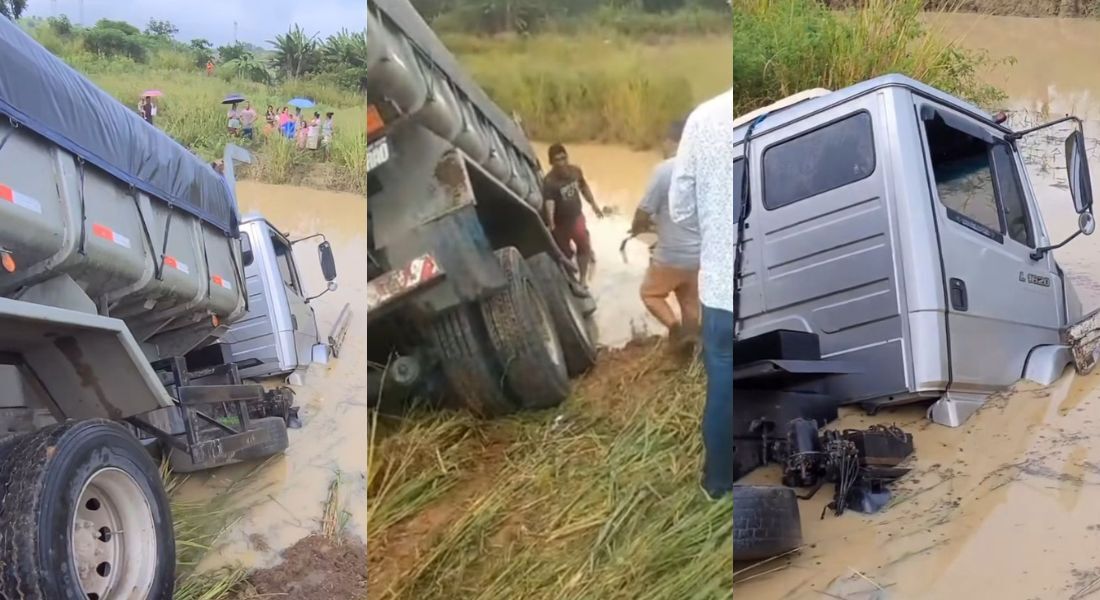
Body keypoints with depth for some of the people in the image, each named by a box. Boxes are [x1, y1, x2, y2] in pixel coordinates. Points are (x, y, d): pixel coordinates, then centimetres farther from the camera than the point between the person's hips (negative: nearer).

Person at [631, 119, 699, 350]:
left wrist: (637, 228, 7)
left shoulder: (664, 169, -20)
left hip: (671, 255, -6)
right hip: (697, 252, 7)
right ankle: (687, 341, 32)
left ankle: (674, 324, -1)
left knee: (650, 293, 17)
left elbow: (643, 212, -16)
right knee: (689, 300, 22)